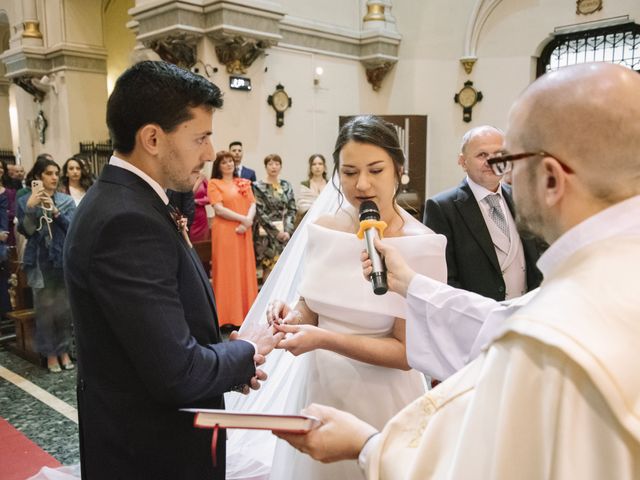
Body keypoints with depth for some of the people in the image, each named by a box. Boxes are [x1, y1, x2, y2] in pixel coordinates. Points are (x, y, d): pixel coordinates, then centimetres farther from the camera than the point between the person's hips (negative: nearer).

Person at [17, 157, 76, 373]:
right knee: (45, 309, 1)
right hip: (40, 263, -1)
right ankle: (50, 353, 12)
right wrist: (30, 207, -17)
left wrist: (54, 210, -20)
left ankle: (64, 350, 19)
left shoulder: (66, 200, 3)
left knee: (64, 308, 6)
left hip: (64, 260, 1)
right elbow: (25, 231, -6)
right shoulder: (25, 201, 2)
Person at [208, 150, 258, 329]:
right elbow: (219, 209, -10)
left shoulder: (244, 183, 15)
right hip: (225, 232, -5)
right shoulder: (214, 183, 1)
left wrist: (248, 222, -12)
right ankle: (229, 315, 4)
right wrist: (243, 219, -14)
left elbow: (253, 205, 7)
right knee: (227, 271, -2)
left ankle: (246, 312, 14)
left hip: (244, 231, 5)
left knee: (246, 270, 6)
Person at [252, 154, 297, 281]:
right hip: (267, 234, -3)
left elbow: (292, 210, 6)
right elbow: (260, 212, -8)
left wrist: (288, 230, -8)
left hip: (285, 233, 4)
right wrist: (276, 231, -12)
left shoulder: (287, 186, 10)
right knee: (270, 269, -4)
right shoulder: (258, 186, -2)